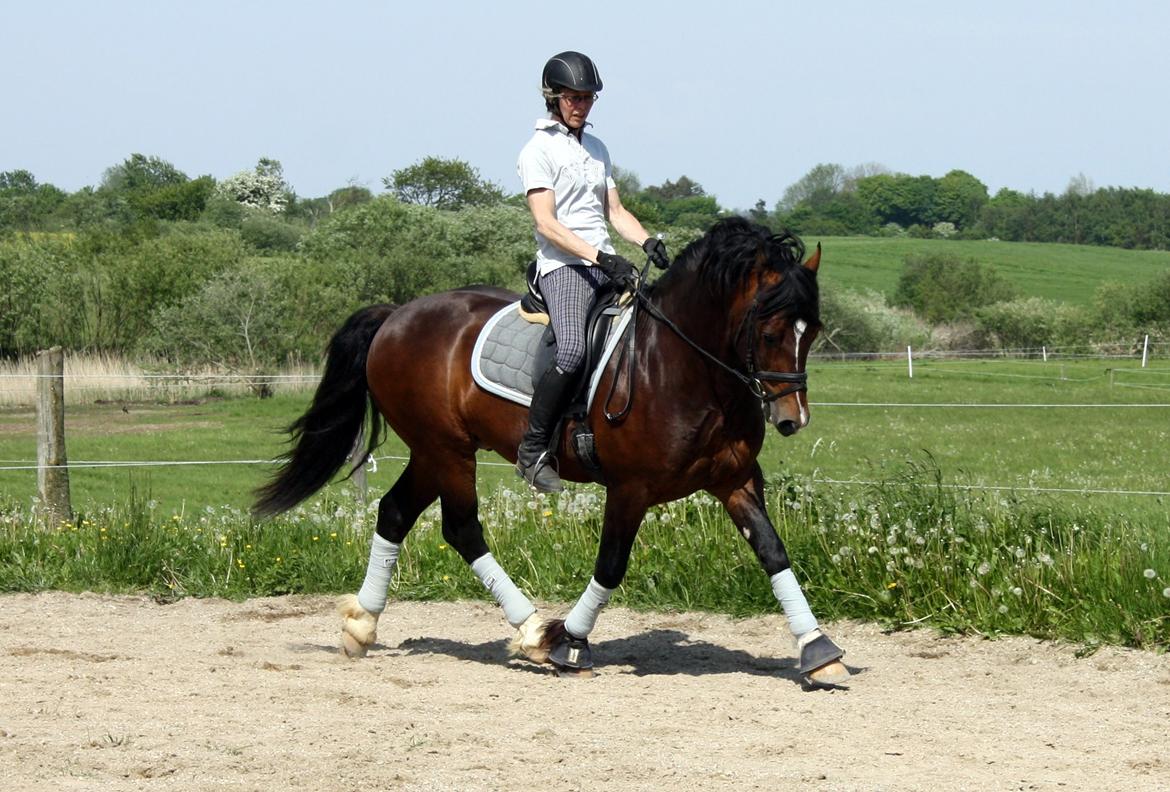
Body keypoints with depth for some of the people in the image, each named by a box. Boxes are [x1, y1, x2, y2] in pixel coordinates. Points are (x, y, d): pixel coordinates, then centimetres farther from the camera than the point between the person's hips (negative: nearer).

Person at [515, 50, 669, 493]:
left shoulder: (597, 149, 21)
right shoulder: (539, 150, -3)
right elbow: (546, 223, -12)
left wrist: (647, 242, 1)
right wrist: (599, 257, -22)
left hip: (607, 265, 8)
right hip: (564, 265, -8)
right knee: (572, 350, -29)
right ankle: (533, 451, -19)